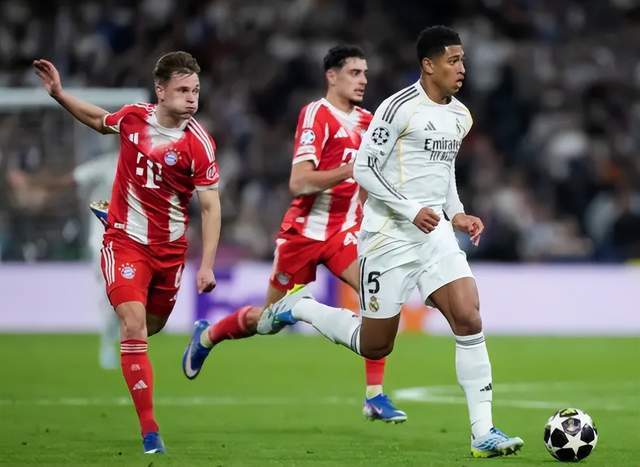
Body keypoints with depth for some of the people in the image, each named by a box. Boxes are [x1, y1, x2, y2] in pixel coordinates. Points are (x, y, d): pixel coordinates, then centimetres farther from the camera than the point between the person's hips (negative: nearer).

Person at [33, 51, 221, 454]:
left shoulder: (199, 143, -14)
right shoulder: (134, 117, -7)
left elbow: (211, 206, -11)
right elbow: (99, 121, 19)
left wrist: (207, 266, -16)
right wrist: (59, 94, 11)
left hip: (170, 247, 0)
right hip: (125, 239, 0)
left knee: (153, 326, 15)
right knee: (133, 325, -16)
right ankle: (150, 431, -17)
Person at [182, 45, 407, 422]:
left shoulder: (366, 121, 8)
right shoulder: (317, 114, -15)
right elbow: (298, 183, -24)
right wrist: (348, 170, -32)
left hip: (343, 233, 5)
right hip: (304, 232, -5)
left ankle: (375, 396, -16)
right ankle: (207, 335, 41)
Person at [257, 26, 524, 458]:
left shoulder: (461, 117, 11)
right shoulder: (401, 108, -13)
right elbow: (364, 169, -13)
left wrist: (457, 214, 9)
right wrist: (412, 211, -19)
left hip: (435, 233, 6)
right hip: (389, 238, -6)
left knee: (469, 320, -14)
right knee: (375, 346, 4)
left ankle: (483, 433, -12)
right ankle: (297, 308, 29)